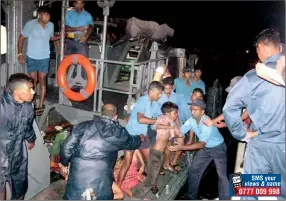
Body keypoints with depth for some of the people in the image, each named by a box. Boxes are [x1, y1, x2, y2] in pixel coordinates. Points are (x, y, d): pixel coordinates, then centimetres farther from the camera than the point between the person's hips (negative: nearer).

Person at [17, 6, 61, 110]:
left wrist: (61, 36, -4)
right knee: (33, 80, 3)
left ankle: (41, 105, 10)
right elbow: (21, 38, -3)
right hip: (31, 57, -2)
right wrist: (20, 53, -8)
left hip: (44, 58, 2)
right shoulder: (30, 24, -13)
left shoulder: (51, 25, -4)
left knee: (42, 80, 3)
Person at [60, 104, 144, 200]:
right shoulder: (118, 132, 8)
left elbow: (66, 147, 6)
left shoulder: (83, 126, 8)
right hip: (101, 180, -1)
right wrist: (140, 138, 49)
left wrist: (65, 163, 24)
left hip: (77, 175, 2)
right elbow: (131, 142, 27)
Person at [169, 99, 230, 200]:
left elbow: (201, 144, -35)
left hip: (218, 148, -6)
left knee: (222, 175, -5)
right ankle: (191, 197, 20)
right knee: (193, 171, 5)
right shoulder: (191, 121, -13)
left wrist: (181, 147, -40)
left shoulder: (207, 123, -33)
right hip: (205, 148, 6)